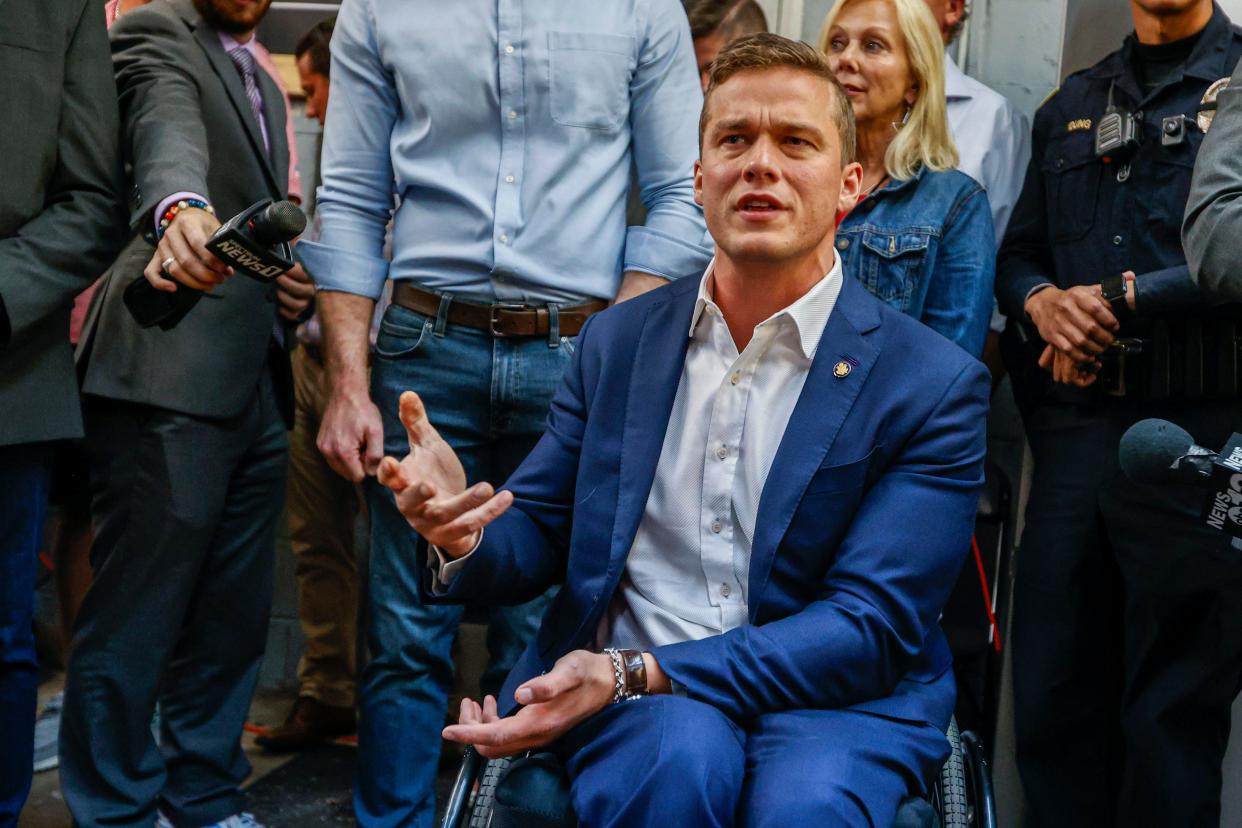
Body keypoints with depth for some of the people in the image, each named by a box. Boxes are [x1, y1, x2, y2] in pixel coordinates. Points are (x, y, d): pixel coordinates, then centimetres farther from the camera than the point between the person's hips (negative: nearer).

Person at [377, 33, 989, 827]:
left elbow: (871, 628, -11)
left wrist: (637, 672, -22)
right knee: (680, 755, -33)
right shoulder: (618, 341, 8)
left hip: (834, 701, -1)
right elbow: (539, 534, 13)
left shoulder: (934, 385, -4)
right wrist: (465, 536, -14)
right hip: (628, 702, 2)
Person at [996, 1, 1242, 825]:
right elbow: (1020, 253, 18)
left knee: (1175, 717, 4)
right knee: (1052, 695, 8)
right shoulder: (1071, 104, 18)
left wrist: (1118, 297, -10)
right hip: (1073, 425, 5)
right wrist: (1044, 301, -3)